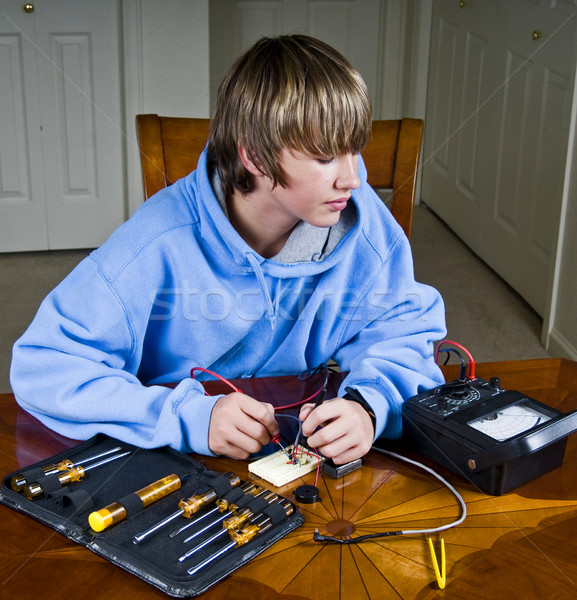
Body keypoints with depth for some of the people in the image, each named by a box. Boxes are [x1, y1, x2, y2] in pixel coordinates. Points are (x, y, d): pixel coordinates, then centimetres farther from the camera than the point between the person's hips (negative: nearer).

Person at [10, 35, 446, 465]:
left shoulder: (363, 223, -11)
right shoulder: (159, 247, -22)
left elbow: (407, 327, -4)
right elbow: (41, 367, -21)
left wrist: (368, 404, -27)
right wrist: (188, 417, -34)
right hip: (177, 468, 0)